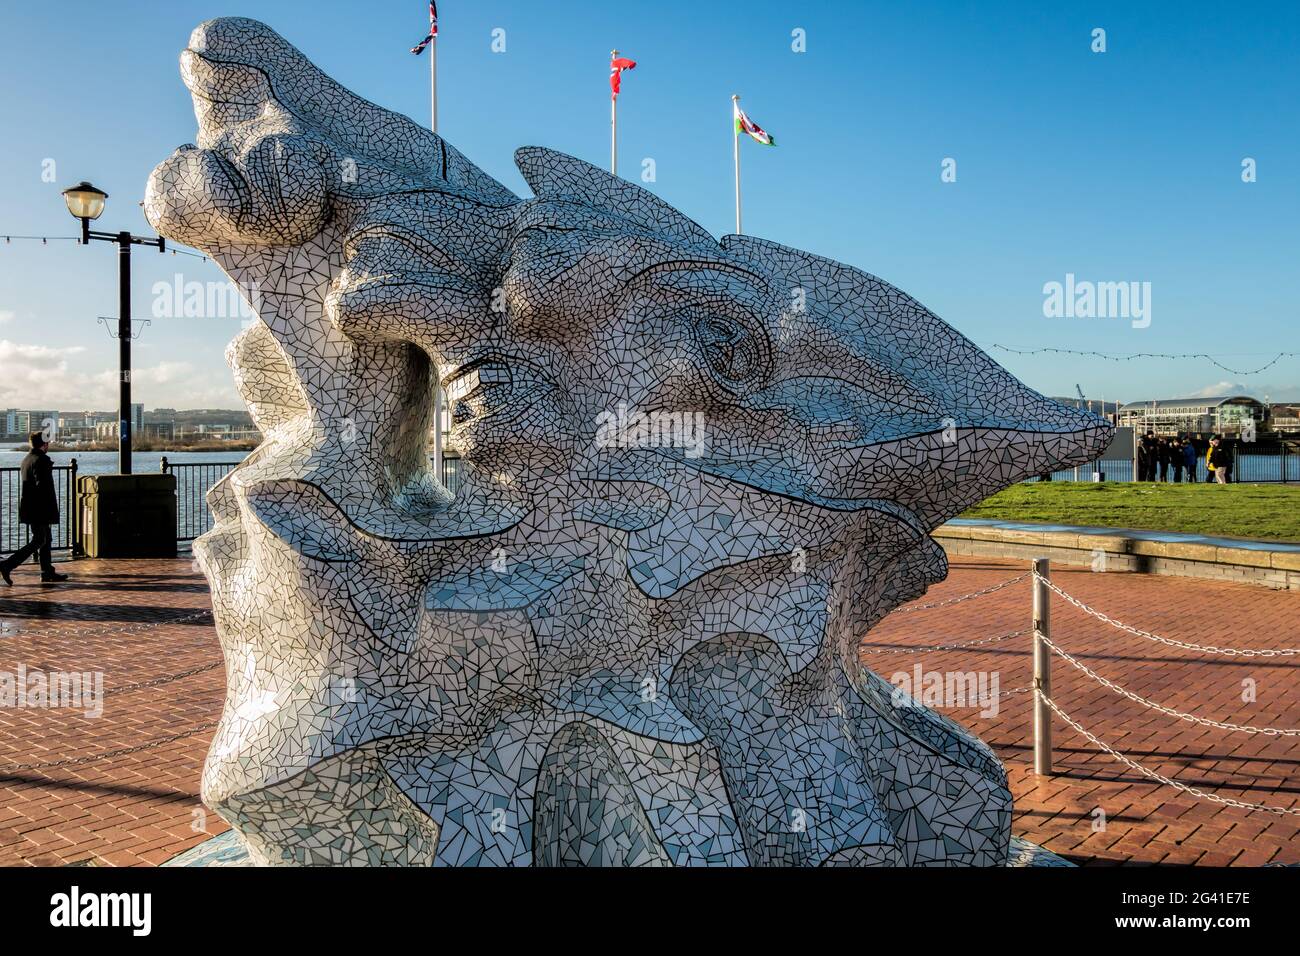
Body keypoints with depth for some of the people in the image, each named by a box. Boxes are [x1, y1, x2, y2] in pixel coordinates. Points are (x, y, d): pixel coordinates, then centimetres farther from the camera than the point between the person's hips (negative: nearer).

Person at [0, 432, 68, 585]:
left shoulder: (26, 459, 13)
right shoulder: (42, 460, -16)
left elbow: (28, 484, 17)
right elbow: (43, 487, -22)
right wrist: (51, 510, -18)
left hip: (28, 508, 10)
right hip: (39, 509, -10)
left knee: (46, 539, 15)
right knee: (38, 542, -5)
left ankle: (48, 572, 19)